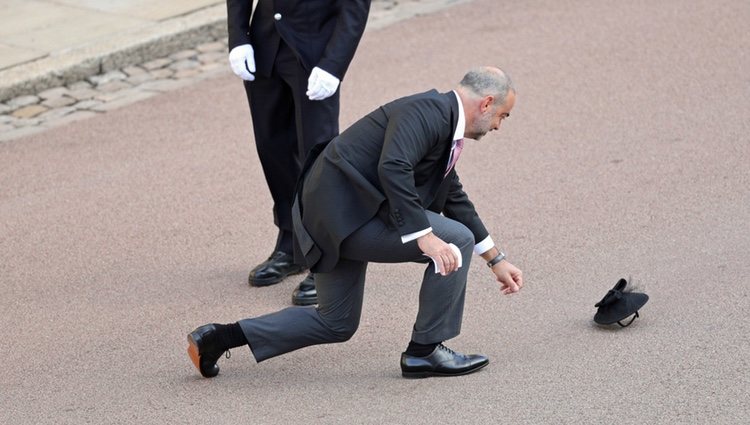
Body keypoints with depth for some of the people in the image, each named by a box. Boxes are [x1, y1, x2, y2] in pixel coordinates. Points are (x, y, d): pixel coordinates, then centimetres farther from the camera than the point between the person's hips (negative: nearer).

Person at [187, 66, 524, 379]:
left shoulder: (442, 122, 17)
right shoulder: (427, 112, -14)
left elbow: (455, 200, 28)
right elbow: (392, 168, -31)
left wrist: (496, 261, 31)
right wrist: (424, 236, -31)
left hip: (339, 216, 10)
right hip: (345, 214, -10)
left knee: (336, 324, 20)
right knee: (455, 242, -10)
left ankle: (218, 338, 18)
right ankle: (424, 351, 1)